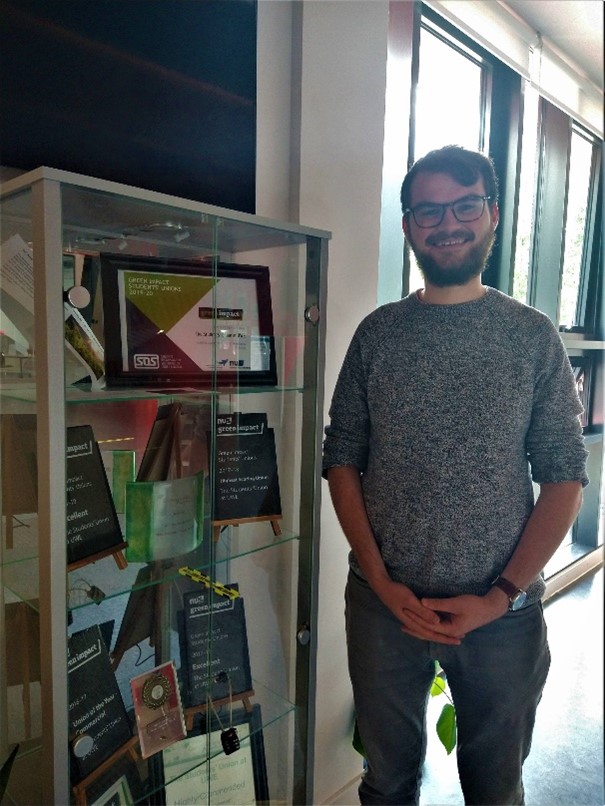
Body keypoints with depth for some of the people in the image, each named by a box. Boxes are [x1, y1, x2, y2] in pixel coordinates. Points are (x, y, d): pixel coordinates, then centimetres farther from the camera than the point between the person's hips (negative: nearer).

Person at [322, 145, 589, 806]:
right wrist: (382, 582, -8)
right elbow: (341, 461, 0)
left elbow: (564, 479, -3)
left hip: (503, 610, 0)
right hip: (383, 603, 1)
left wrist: (502, 597, -11)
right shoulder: (378, 333, 0)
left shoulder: (533, 336, -2)